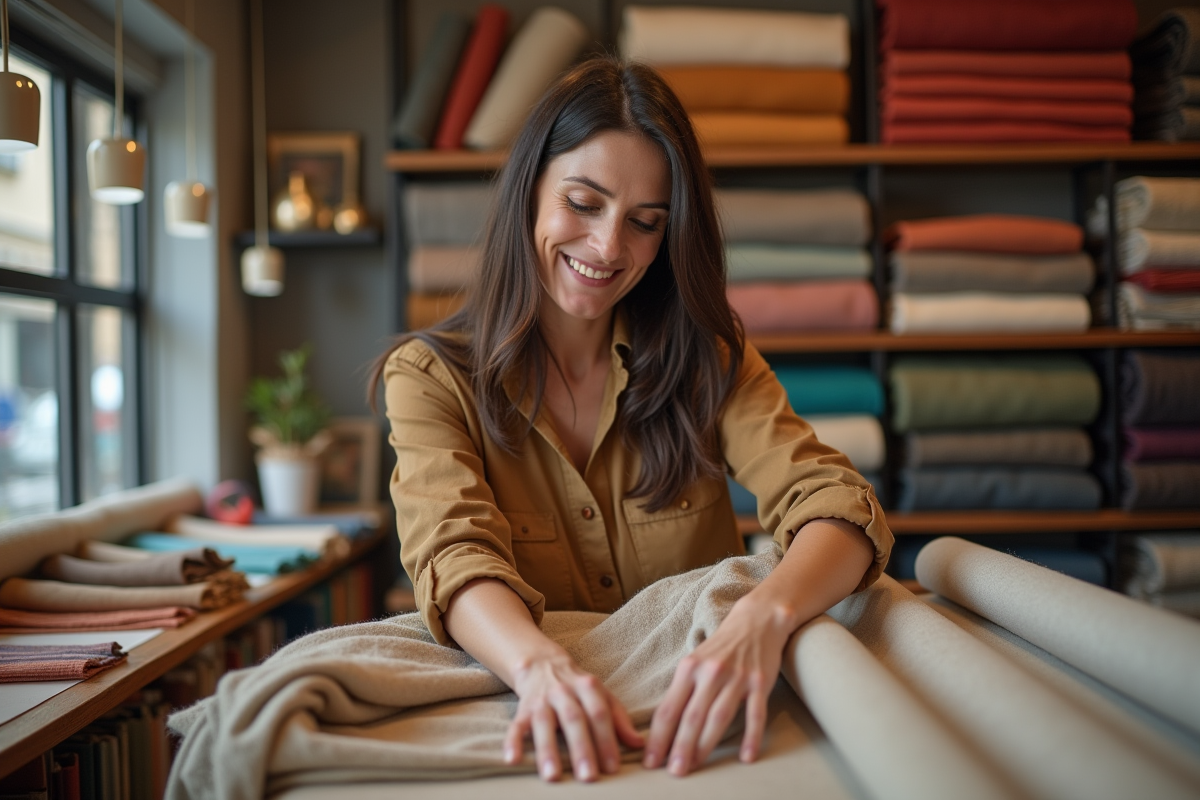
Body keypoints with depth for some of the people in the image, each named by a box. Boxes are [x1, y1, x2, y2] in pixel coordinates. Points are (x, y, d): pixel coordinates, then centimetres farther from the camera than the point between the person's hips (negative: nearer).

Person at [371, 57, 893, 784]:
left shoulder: (707, 362, 1)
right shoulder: (431, 378, -3)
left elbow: (837, 503, -12)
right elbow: (453, 555, -18)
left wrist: (762, 618, -34)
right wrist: (540, 664, -40)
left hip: (693, 720, 2)